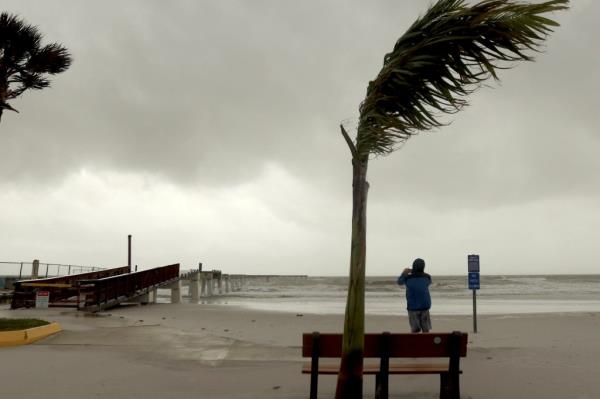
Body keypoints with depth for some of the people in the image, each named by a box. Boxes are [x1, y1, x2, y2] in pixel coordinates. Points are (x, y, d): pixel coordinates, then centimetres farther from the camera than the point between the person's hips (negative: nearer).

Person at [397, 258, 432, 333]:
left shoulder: (407, 278, -8)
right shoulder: (427, 277, -3)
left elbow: (399, 282, 14)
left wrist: (404, 273, 24)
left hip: (412, 307, -1)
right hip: (425, 305, 1)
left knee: (415, 330, 2)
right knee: (425, 329, 7)